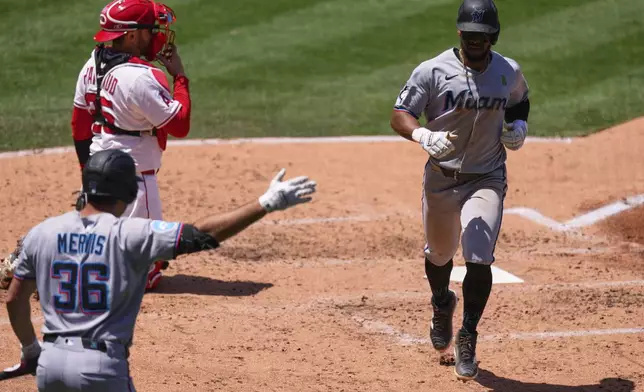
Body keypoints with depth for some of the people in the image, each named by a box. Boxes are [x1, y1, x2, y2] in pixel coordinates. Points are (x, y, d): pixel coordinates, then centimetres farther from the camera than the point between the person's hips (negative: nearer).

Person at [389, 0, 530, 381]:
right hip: (441, 176, 0)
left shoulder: (510, 72, -3)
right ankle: (442, 304, 54)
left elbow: (521, 102, 19)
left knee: (479, 257, -16)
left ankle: (467, 339, 1)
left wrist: (519, 125, -3)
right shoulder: (433, 71, -13)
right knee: (439, 253, 20)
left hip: (487, 178, 0)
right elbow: (399, 115, -15)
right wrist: (424, 136, -35)